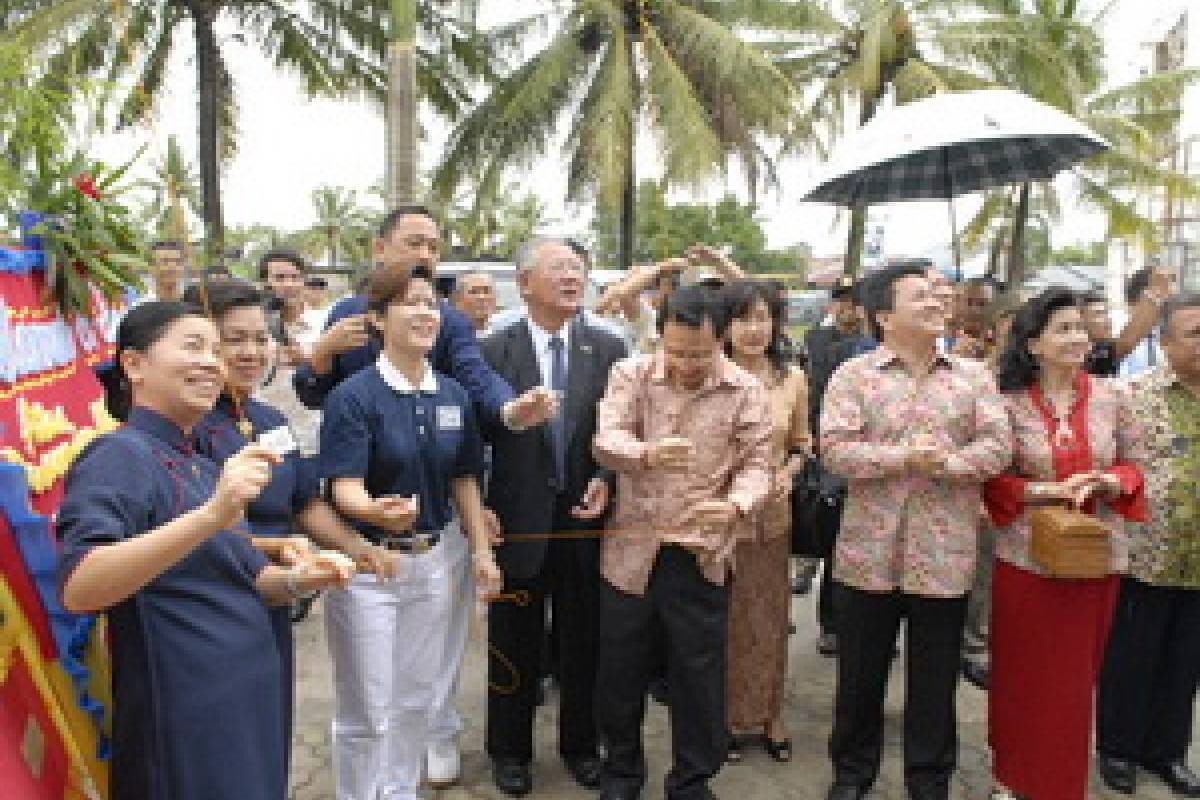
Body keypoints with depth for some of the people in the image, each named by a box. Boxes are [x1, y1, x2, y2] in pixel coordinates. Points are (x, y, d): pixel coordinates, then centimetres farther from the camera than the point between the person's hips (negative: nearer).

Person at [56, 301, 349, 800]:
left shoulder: (202, 467, 14)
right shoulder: (121, 455, -14)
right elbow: (77, 587, -29)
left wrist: (294, 580, -2)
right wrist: (212, 515, -40)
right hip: (182, 727, -8)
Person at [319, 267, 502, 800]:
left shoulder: (453, 395, 3)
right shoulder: (354, 395, -13)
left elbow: (464, 480, 8)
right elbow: (344, 486, -20)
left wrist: (481, 552, 1)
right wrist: (376, 511, -41)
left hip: (439, 558, 5)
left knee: (419, 698, 18)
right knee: (367, 710, 7)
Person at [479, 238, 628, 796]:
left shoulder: (609, 349, 0)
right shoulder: (493, 351, -4)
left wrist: (606, 481, -12)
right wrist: (480, 509, -7)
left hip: (586, 517, 2)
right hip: (518, 519, -1)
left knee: (583, 641, 15)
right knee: (514, 644, 14)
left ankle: (580, 744, 36)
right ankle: (510, 750, 34)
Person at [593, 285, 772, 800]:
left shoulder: (745, 390, -3)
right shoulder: (630, 375, -3)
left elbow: (756, 464, -4)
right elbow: (605, 441, -16)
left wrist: (736, 505, -26)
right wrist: (646, 453, -38)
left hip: (702, 555, -1)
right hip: (630, 550, 1)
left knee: (698, 677, 10)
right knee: (619, 671, 14)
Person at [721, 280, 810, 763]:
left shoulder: (792, 379, -1)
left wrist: (790, 471, -7)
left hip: (773, 516, 3)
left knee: (771, 619, 16)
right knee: (723, 622, 10)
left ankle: (768, 715, 35)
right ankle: (725, 715, 30)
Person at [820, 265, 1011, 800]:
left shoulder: (973, 376, 6)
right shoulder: (853, 375, -1)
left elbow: (997, 447, -3)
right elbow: (835, 448, -12)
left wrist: (947, 462, -20)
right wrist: (903, 458, -22)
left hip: (944, 555, 2)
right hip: (869, 554, -1)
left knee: (935, 681, 14)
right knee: (859, 675, 13)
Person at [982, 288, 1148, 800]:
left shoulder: (1111, 395, 1)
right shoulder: (1008, 403, -7)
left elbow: (1132, 464, 9)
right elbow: (992, 481, -4)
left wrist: (1113, 483, -12)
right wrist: (1050, 490, -18)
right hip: (1026, 557, -2)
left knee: (1077, 675, 13)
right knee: (1024, 674, 9)